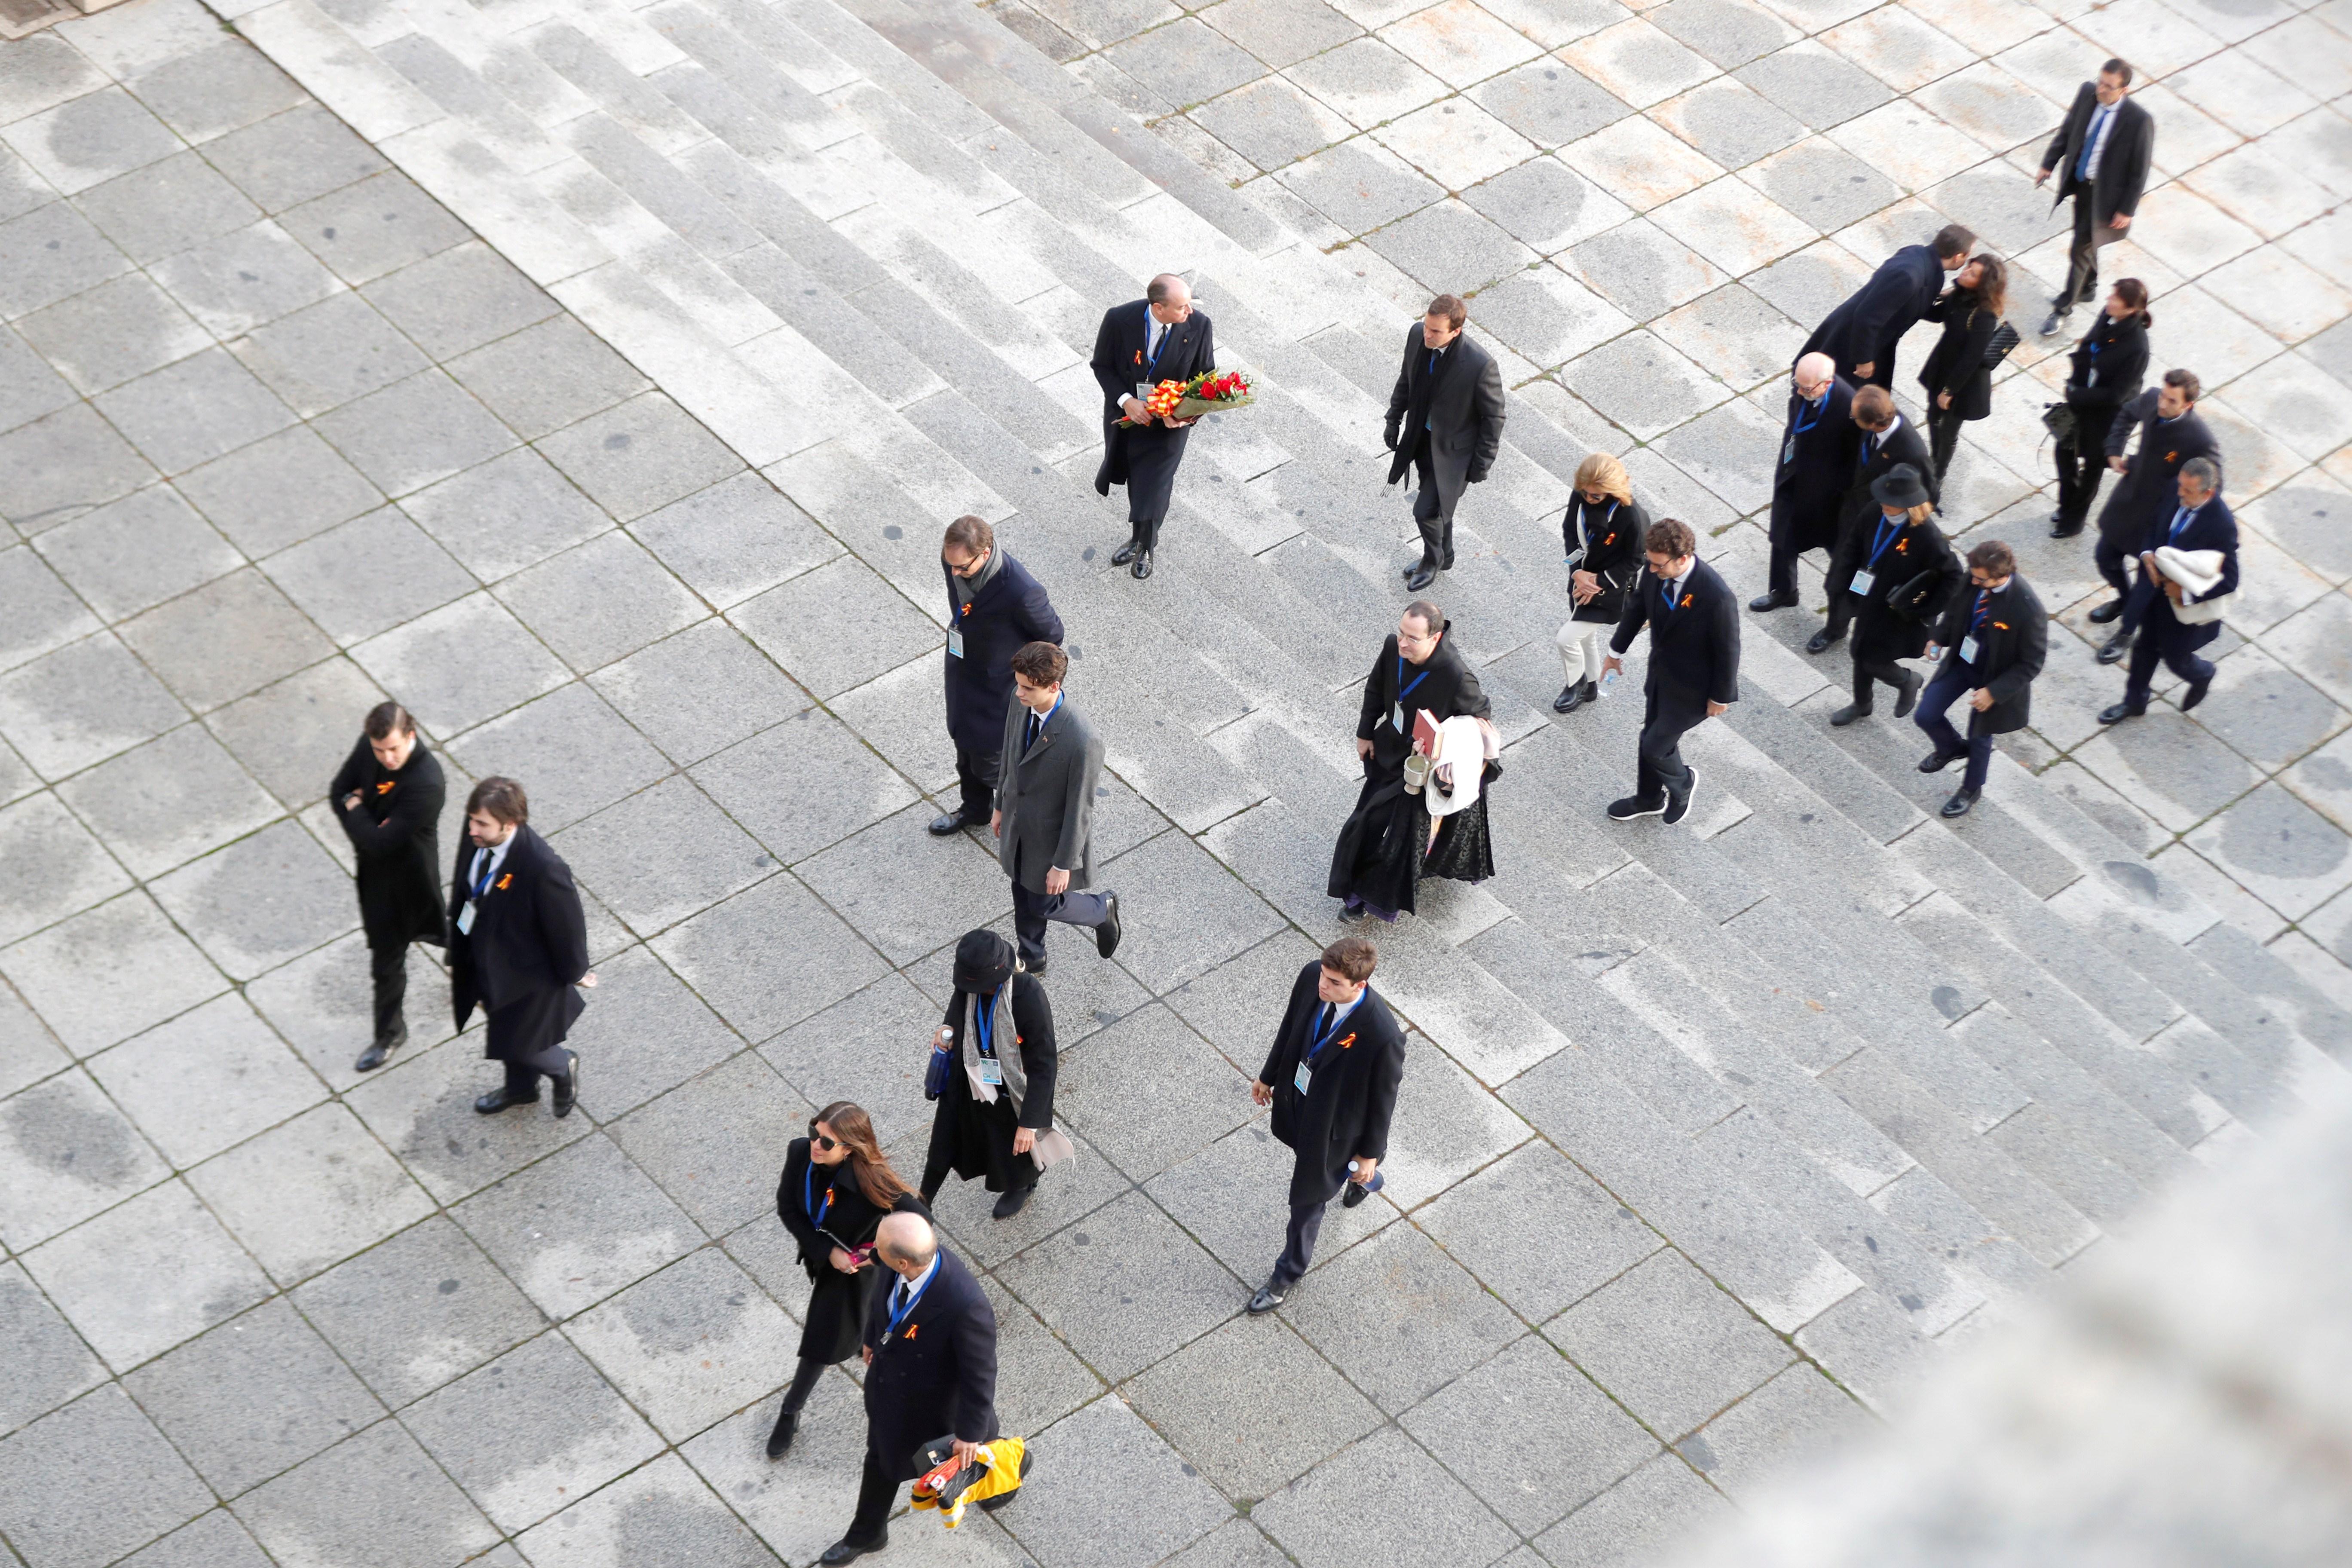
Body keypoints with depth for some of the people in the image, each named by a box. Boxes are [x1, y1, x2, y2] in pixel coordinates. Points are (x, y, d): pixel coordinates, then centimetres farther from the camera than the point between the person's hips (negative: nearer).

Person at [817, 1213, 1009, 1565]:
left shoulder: (966, 1306, -46)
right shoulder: (911, 1252, -27)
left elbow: (980, 1374, -28)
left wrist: (970, 1432, -15)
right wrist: (873, 1337, 16)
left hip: (931, 1401, -5)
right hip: (886, 1381, 5)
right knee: (882, 1456, 28)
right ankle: (866, 1534, 54)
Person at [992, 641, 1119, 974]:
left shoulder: (1082, 740, -39)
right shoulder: (1021, 705, -18)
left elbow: (1081, 808, -26)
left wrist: (1064, 864, -17)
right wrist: (1000, 806, 16)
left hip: (1053, 836, -6)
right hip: (1018, 826, 6)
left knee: (1045, 905, 14)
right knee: (1023, 896, 26)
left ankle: (1103, 909, 44)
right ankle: (1032, 960, 52)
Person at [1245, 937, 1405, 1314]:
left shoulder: (1381, 1035, -40)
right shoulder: (1311, 978, -24)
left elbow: (1383, 1098, -21)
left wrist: (1370, 1153, -8)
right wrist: (1269, 1076, 12)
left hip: (1333, 1120, -6)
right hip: (1296, 1096, 6)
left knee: (1308, 1199, 15)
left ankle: (1289, 1274, 43)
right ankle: (1366, 1180, 69)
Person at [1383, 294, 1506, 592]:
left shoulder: (1480, 365, -33)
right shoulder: (1417, 336, -17)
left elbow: (1493, 416, -18)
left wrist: (1482, 464, -11)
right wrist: (1394, 421, 12)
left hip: (1452, 449, -6)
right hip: (1421, 438, 6)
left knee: (1426, 511, 0)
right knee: (1436, 505, 24)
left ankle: (1433, 562, 32)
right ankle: (1443, 557, 51)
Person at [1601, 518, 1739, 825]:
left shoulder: (1716, 597, -37)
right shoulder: (1657, 571, -18)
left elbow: (1728, 649, -23)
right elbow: (1638, 606, 3)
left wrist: (1720, 697, -11)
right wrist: (1617, 650, 15)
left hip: (1691, 689, -6)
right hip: (1660, 671, 6)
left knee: (1654, 748, 4)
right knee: (1653, 738, 24)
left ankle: (1682, 782, 37)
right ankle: (1649, 799, 49)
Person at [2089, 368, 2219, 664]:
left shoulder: (2200, 440, -33)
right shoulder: (2151, 401, -16)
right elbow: (2128, 414, 10)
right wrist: (2114, 451, 1)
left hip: (2159, 517, -6)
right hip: (2128, 500, 6)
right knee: (2105, 558, 23)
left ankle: (2126, 632, 38)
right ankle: (2125, 599, 55)